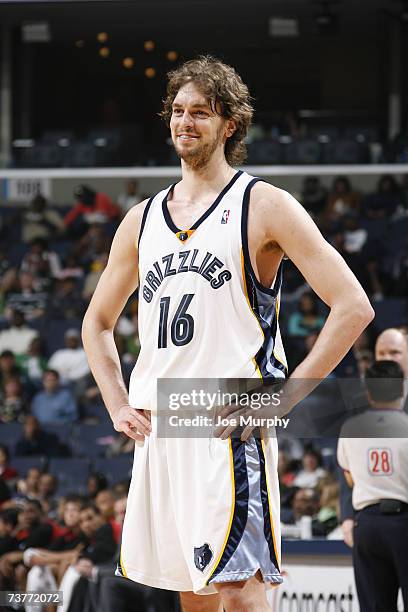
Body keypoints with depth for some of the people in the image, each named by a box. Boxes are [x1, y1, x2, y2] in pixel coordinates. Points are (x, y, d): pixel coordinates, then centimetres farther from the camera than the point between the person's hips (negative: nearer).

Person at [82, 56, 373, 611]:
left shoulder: (262, 206, -2)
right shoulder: (142, 220, 16)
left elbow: (353, 307, -8)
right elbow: (98, 322, 28)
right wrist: (119, 406, 12)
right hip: (158, 429, 6)